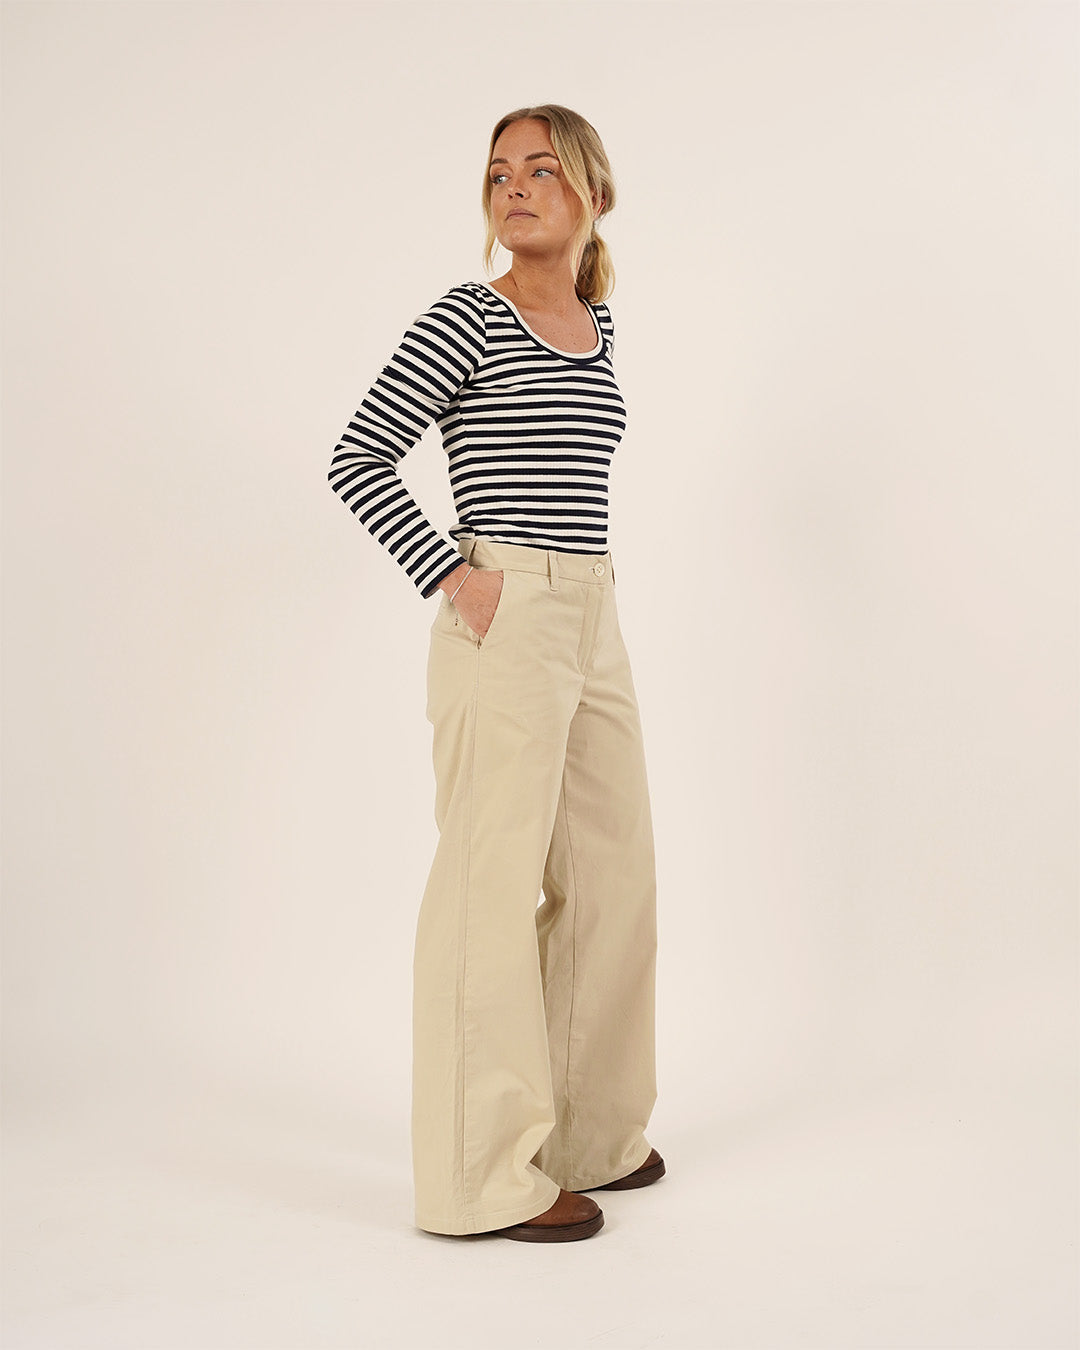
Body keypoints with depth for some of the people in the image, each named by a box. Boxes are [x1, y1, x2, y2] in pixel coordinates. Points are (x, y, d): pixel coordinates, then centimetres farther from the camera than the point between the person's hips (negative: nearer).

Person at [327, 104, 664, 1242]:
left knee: (610, 878, 13)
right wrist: (456, 577, -14)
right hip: (505, 625, -8)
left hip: (593, 624, 8)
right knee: (497, 884, -4)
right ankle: (492, 1171, 7)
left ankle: (590, 1133, 29)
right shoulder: (466, 319, -6)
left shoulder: (596, 324, 15)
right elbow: (357, 459, -8)